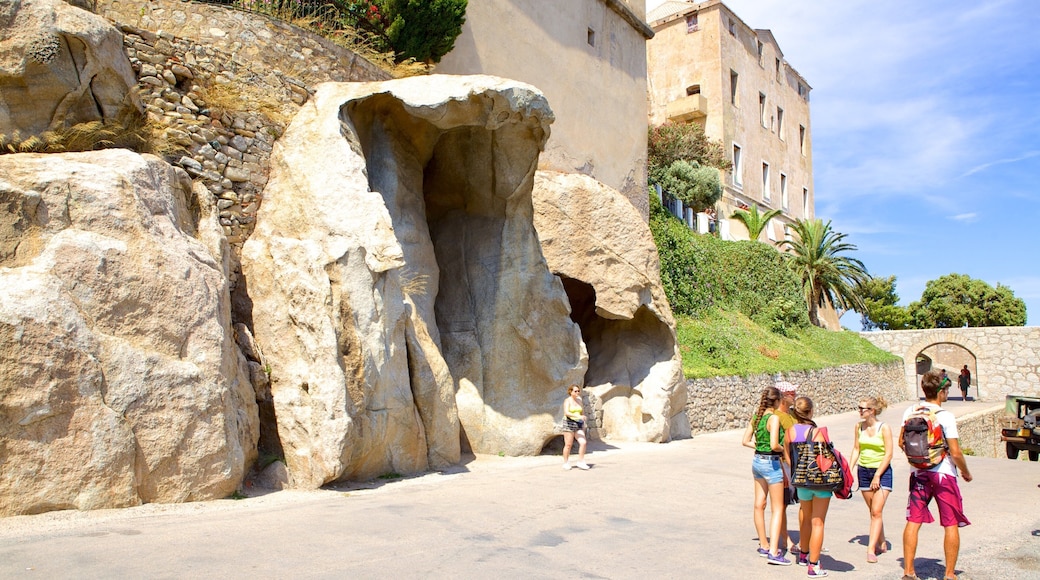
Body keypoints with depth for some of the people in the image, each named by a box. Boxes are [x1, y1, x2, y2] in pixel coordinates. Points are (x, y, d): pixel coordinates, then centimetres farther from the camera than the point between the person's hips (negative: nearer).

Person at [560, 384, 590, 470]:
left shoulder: (579, 400, 11)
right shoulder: (567, 401, -8)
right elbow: (566, 413, -23)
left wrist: (583, 425, 18)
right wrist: (578, 416, -34)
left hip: (578, 424, 5)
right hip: (569, 423, -5)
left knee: (583, 443, -9)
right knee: (568, 445, -2)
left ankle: (580, 462, 0)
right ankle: (566, 463, 12)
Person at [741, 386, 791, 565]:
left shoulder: (755, 416, 4)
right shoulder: (774, 418, -18)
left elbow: (745, 441, 5)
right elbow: (774, 445, -26)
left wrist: (760, 447, 10)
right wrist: (783, 449, -6)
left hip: (757, 461, 8)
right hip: (771, 463, -8)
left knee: (759, 505, 15)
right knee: (777, 509, 0)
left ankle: (764, 545, 28)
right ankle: (773, 552, -4)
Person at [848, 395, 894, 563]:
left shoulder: (884, 428, -11)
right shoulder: (859, 426, 2)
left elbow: (888, 454, -11)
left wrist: (878, 475, -14)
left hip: (882, 471, -4)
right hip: (864, 470, 5)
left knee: (876, 511, -9)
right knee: (873, 511, 11)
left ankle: (871, 550, -10)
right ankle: (881, 544, 26)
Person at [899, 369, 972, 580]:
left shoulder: (910, 411, 0)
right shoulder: (945, 416, -15)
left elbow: (901, 442, 8)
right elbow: (955, 453, -14)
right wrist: (966, 472, 3)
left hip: (918, 473, 5)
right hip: (943, 474, -4)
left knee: (913, 522, 7)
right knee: (951, 524, 8)